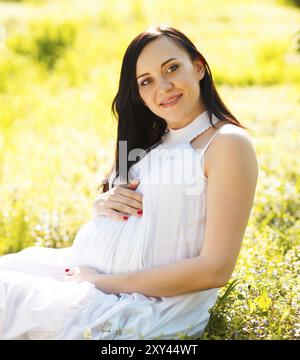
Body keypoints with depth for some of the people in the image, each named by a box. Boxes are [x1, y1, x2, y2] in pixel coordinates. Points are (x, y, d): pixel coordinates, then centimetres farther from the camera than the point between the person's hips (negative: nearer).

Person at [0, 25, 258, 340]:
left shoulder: (228, 142, -10)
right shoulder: (154, 139, 15)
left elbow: (216, 269, -17)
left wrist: (103, 282, -15)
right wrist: (103, 203, -4)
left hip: (148, 302, -8)